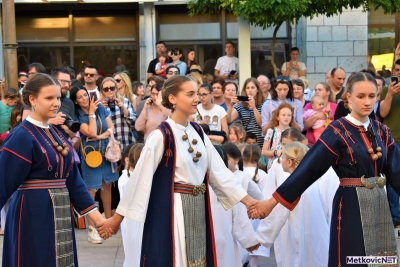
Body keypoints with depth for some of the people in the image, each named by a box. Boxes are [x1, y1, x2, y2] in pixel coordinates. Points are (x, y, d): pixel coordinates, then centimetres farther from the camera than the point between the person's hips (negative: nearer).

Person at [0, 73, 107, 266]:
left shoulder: (55, 134, 11)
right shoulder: (21, 137, -12)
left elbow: (72, 179, 11)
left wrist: (95, 216, 7)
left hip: (59, 214, 8)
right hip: (33, 216, -8)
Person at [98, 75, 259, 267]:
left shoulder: (197, 132, 7)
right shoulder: (161, 135, -13)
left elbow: (218, 170, 9)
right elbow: (141, 177, -13)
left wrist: (246, 199, 4)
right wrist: (118, 217, -12)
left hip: (197, 208, 7)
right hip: (171, 209, -7)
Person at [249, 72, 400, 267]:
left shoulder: (382, 131, 6)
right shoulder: (338, 132, -11)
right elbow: (309, 168, -14)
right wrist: (272, 201, -17)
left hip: (379, 205, 6)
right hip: (352, 206, -6)